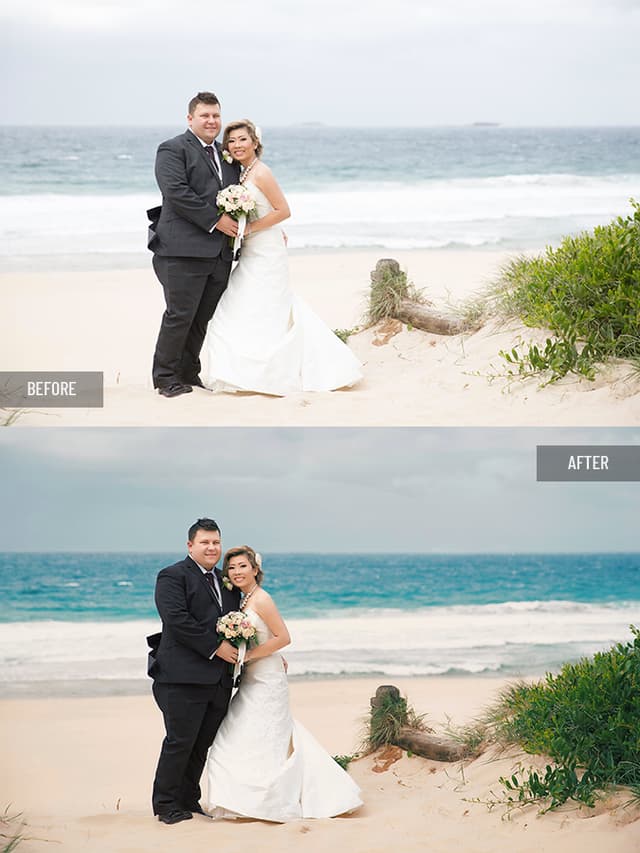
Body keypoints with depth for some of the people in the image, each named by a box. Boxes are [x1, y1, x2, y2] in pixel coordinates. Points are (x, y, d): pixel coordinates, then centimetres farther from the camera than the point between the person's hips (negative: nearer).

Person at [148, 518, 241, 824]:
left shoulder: (227, 582, 20)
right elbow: (178, 620, -17)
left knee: (203, 743, 11)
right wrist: (215, 648, -17)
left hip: (219, 680, 7)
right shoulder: (173, 577, -4)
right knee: (180, 741, -4)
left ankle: (188, 800, 21)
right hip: (184, 676, -7)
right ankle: (166, 804, 7)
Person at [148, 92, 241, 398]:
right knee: (180, 315, -5)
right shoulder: (173, 150, -3)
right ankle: (165, 377, 7)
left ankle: (188, 372, 21)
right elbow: (177, 192, -15)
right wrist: (215, 220, -16)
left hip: (220, 253, 7)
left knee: (203, 317, 10)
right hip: (185, 250, -7)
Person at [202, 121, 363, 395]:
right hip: (253, 253, 8)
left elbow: (283, 210, -17)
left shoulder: (260, 172, -15)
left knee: (256, 312, -6)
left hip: (266, 252, -8)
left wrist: (249, 229, -18)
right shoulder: (243, 173, 11)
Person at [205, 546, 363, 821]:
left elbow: (283, 637, -18)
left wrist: (248, 655, -18)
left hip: (267, 680, -9)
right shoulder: (243, 600, 11)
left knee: (264, 740, -5)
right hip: (252, 681, 9)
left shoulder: (261, 599, -15)